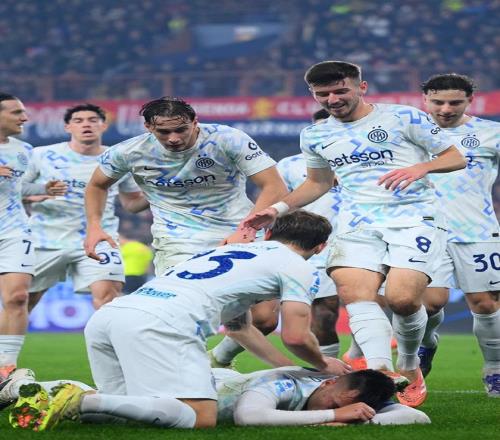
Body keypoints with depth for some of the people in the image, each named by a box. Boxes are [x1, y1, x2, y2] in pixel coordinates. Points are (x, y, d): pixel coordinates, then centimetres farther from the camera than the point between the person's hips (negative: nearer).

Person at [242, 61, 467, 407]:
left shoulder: (403, 117, -1)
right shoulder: (315, 136, 13)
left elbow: (456, 158, 2)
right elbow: (319, 182, 29)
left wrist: (420, 168, -18)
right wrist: (278, 209, 14)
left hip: (414, 218, -4)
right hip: (358, 223, 4)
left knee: (402, 298, -20)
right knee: (354, 291, -23)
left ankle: (410, 368, 8)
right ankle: (382, 372, -33)